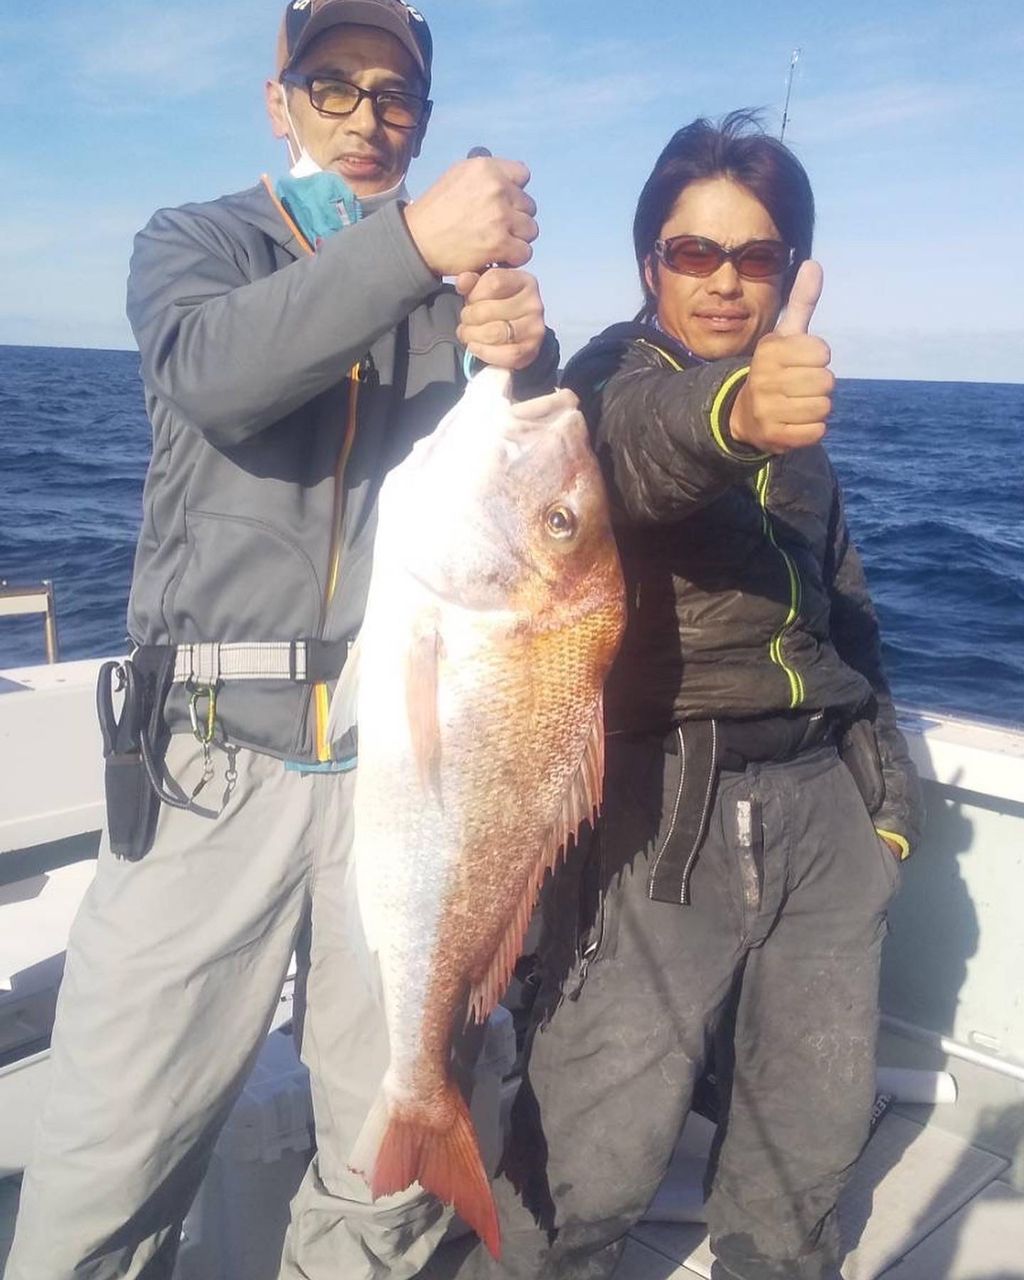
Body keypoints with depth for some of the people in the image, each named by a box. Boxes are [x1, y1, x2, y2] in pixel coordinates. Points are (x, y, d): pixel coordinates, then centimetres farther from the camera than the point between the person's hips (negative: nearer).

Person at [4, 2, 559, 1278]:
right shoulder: (193, 243, 9)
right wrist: (410, 242, -27)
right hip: (220, 758, -1)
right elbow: (211, 372, -14)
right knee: (108, 1166, 0)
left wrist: (529, 363, -20)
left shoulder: (464, 281, 12)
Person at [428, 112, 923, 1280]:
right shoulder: (618, 372, -5)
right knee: (592, 1161, -5)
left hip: (822, 803, 7)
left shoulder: (795, 401, 15)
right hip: (665, 811, -6)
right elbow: (633, 448, -32)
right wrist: (728, 416, -54)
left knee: (814, 1134, 16)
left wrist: (887, 781, 19)